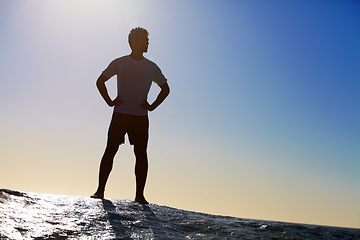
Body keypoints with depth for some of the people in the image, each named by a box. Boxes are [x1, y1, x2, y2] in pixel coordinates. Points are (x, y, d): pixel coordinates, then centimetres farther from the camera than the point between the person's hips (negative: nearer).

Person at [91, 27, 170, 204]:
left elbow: (165, 88, 16)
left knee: (141, 154, -2)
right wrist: (109, 101, 2)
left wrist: (152, 106, 4)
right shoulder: (119, 63, 4)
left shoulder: (151, 67, 7)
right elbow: (100, 81, 13)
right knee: (110, 151, -2)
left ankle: (139, 195, 3)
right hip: (120, 115, -1)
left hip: (141, 118, 1)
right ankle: (100, 190, 6)